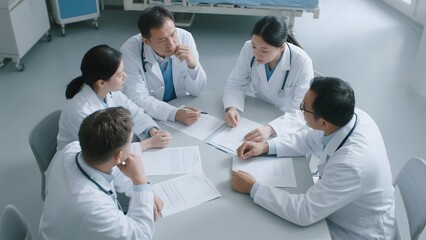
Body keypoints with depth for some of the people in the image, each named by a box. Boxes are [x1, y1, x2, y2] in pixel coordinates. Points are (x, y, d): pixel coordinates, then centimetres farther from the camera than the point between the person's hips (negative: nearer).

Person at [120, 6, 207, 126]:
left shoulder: (185, 38, -11)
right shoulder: (129, 51, -19)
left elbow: (196, 90, -7)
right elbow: (137, 98, -23)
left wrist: (193, 64, -25)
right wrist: (175, 114, -35)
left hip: (181, 108, 3)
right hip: (149, 117, -3)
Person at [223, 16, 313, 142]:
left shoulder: (302, 62, -24)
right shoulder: (249, 49, -16)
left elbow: (302, 112, -25)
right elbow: (235, 84, -6)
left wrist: (270, 128, -42)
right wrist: (231, 107, -27)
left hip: (289, 125, -2)